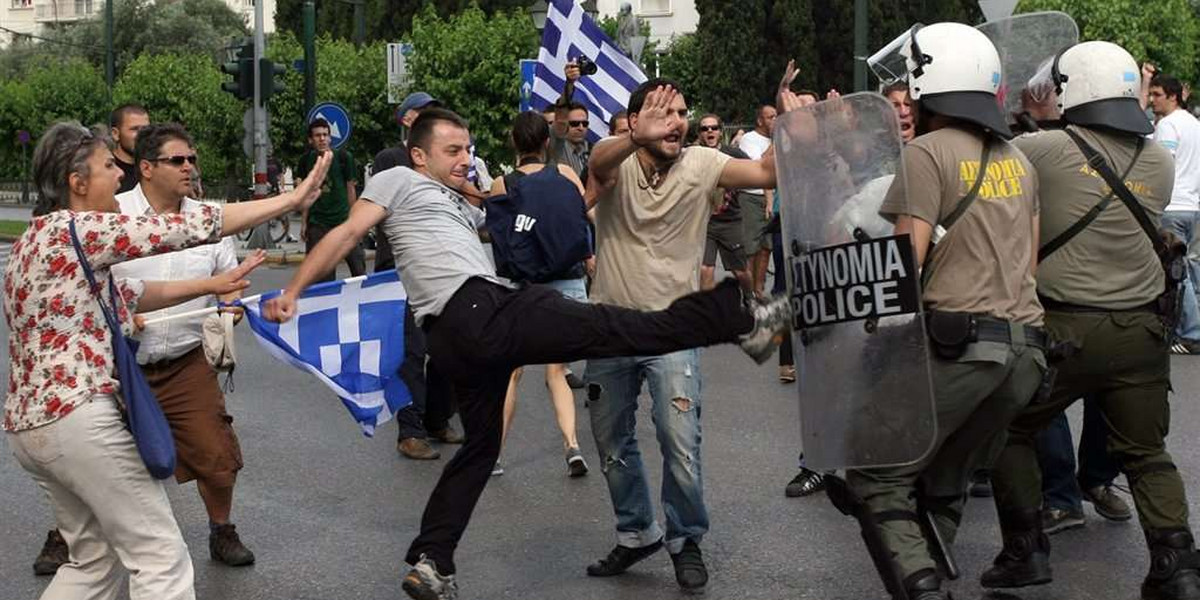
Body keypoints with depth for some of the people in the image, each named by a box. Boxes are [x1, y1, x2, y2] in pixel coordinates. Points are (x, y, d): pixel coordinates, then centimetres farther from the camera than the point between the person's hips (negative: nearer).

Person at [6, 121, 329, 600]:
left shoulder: (41, 236, 15)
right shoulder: (75, 229, -13)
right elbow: (187, 230, -15)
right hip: (78, 416, -10)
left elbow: (127, 294, 23)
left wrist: (212, 285, 23)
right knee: (161, 557, -1)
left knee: (96, 560, 21)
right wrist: (293, 199, -10)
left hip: (29, 422, 10)